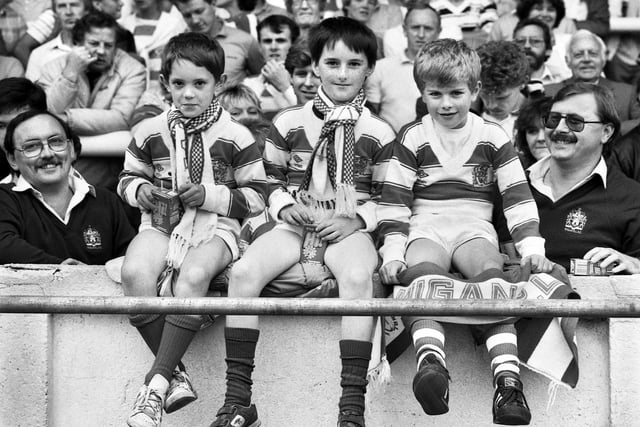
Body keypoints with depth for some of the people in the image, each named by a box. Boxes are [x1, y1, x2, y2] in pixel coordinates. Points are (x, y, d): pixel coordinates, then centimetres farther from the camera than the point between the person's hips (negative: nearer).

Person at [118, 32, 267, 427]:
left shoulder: (235, 137, 3)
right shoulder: (150, 132, 11)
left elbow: (257, 197, 4)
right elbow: (128, 177, 23)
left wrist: (210, 196, -10)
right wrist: (140, 190, -1)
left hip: (216, 228, -3)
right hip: (162, 224, 3)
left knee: (193, 275, -37)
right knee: (135, 272, -32)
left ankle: (156, 382, -32)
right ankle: (175, 374, -23)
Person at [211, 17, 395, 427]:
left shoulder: (379, 132, 7)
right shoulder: (289, 123, 9)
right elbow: (269, 178, 17)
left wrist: (359, 219, -8)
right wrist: (284, 206, -3)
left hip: (349, 229, -2)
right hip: (295, 224, 2)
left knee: (358, 275, -37)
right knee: (243, 271, -27)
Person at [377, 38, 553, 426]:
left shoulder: (493, 137, 10)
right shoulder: (411, 138, 8)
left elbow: (518, 197, 9)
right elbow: (394, 202, 6)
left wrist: (532, 248, -3)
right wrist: (393, 252, -6)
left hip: (474, 230, 0)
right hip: (425, 229, 0)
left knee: (492, 274, -32)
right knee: (421, 273, -34)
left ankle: (508, 381, -46)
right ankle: (431, 362, -58)